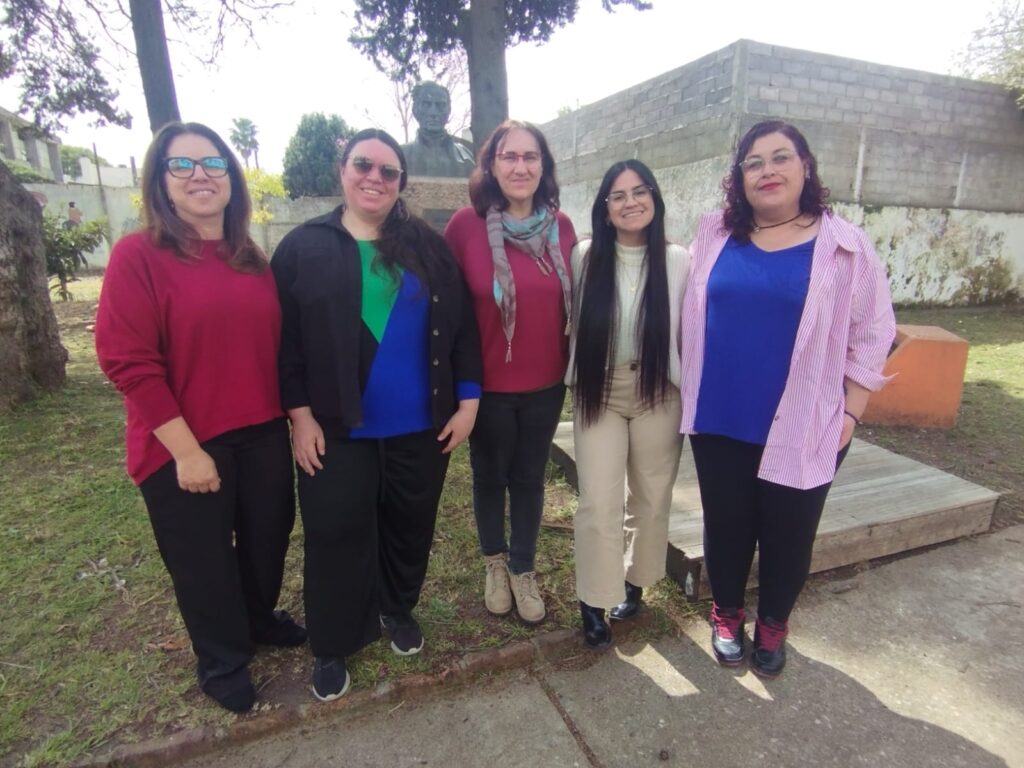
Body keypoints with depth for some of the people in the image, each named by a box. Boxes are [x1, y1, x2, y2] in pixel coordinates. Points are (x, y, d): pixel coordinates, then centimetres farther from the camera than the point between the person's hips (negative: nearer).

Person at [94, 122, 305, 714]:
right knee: (204, 560, 14)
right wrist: (185, 449, -17)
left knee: (269, 537, 20)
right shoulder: (138, 254, -11)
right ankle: (223, 662, 40)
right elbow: (127, 360, -15)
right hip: (184, 446, -5)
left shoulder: (252, 258, 6)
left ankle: (260, 620, 50)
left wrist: (294, 415, 6)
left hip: (263, 434, 5)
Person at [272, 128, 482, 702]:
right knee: (337, 537, 8)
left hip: (420, 426, 2)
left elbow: (461, 325, 3)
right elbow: (286, 338, -2)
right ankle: (332, 646, 30)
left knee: (411, 527, 17)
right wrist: (300, 414, -8)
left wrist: (467, 398, -2)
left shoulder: (428, 246, 4)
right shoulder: (304, 247, 0)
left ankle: (399, 609, 44)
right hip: (337, 430, -1)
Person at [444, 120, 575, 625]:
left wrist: (570, 360, 10)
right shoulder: (466, 224, -11)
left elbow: (573, 300, 9)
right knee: (490, 477, 17)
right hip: (488, 384, -2)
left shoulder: (561, 226, -1)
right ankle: (494, 562, 42)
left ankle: (523, 571, 37)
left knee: (530, 479, 16)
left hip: (546, 383, 2)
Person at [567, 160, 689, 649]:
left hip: (658, 392, 1)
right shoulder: (585, 257, -3)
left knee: (651, 498, 13)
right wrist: (572, 381, 2)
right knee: (598, 502, -3)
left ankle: (634, 583, 37)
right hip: (597, 391, -1)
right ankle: (593, 603, 16)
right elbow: (572, 323, 1)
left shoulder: (677, 261, -4)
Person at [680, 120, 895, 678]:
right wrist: (690, 393, 8)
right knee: (726, 525, 15)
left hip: (803, 428, -1)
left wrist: (849, 411, -3)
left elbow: (872, 333, 0)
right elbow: (691, 316, 10)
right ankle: (727, 614, 39)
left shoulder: (844, 246, -4)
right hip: (720, 420, 2)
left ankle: (772, 626, 39)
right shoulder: (715, 235, 2)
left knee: (788, 534, 13)